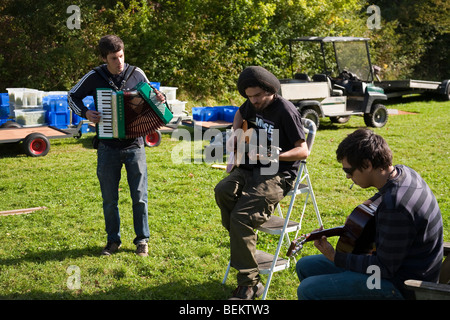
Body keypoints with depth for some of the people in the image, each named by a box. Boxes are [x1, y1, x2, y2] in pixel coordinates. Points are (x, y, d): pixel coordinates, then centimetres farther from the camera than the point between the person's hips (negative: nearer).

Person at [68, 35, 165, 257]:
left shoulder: (137, 74, -1)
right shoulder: (94, 78, -3)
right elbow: (72, 96, 10)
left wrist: (159, 99, -9)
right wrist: (85, 113, -9)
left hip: (134, 145, 0)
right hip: (108, 147, 0)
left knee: (140, 196, 3)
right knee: (109, 199, 8)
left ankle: (142, 240, 17)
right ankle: (113, 240, 23)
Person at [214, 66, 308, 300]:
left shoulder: (285, 111, -13)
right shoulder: (252, 104, 10)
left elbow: (303, 150, -14)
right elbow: (240, 114, 36)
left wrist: (273, 156, -28)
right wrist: (235, 133, 16)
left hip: (277, 176, -7)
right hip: (250, 168, 7)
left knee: (241, 216, -25)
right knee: (223, 191, -25)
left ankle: (249, 283, -19)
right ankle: (244, 241, -11)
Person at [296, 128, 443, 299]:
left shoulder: (395, 208, -32)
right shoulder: (402, 172, -2)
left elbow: (385, 268, -25)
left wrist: (335, 257, -19)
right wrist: (372, 201, 10)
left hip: (401, 285, -10)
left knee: (308, 290, -21)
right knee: (305, 266, 14)